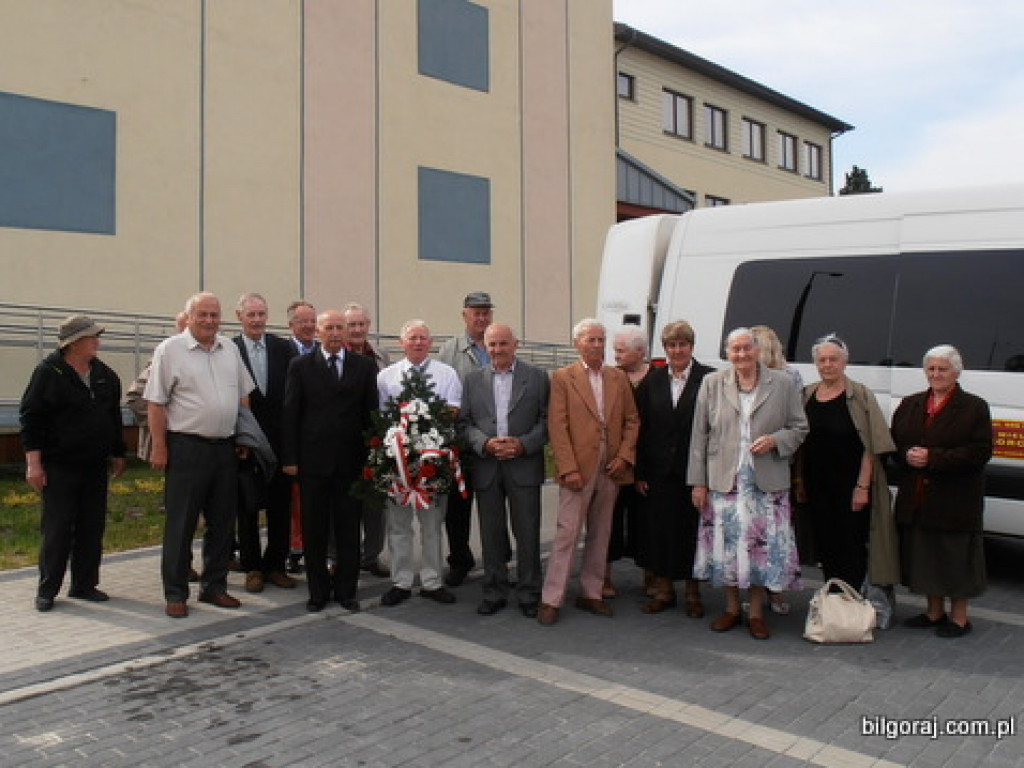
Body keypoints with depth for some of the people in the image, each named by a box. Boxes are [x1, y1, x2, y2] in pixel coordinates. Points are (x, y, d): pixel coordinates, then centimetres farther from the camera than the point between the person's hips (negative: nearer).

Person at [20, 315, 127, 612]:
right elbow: (30, 418, -8)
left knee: (92, 527, 8)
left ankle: (84, 585, 19)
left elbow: (114, 418, 19)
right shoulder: (49, 373, -7)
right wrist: (34, 462, -12)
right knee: (57, 530, -1)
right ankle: (47, 590, 10)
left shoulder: (106, 375, 9)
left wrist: (117, 453, 20)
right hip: (59, 468, -5)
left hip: (96, 468, 5)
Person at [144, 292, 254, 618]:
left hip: (225, 448, 6)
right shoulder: (170, 350, -4)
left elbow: (243, 394, 17)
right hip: (186, 447, -5)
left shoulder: (229, 348, 12)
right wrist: (159, 447, -10)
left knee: (222, 523, 12)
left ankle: (214, 586, 25)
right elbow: (156, 403, -6)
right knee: (180, 524, 1)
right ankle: (175, 594, 12)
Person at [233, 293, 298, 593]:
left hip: (280, 441, 2)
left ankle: (275, 565, 22)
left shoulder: (284, 348, 2)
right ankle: (252, 568, 20)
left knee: (281, 506, 9)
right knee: (247, 507, 7)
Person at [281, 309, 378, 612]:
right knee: (314, 530, 7)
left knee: (348, 530, 7)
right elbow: (290, 413, 2)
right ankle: (318, 590, 19)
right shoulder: (301, 366, 4)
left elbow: (371, 412, 6)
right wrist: (289, 458, -4)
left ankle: (346, 590, 19)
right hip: (312, 460, 0)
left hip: (351, 460, 1)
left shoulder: (364, 366, 6)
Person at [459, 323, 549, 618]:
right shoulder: (473, 380, 9)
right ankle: (494, 593, 21)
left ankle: (529, 594, 15)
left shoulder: (537, 377, 3)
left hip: (524, 466, -2)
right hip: (486, 467, 2)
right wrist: (484, 443, -11)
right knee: (491, 535, 9)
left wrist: (523, 444, -13)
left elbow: (547, 420, 0)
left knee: (528, 534, 2)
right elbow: (465, 422, 7)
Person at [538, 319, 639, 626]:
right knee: (567, 532, -5)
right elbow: (557, 426, -7)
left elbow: (631, 420, 13)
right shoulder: (562, 378, -2)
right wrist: (569, 469, -14)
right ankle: (551, 599, 3)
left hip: (611, 468, 5)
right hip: (578, 467, -4)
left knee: (600, 534, 11)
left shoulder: (619, 378, 11)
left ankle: (590, 594, 22)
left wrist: (624, 455, -2)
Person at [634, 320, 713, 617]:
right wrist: (640, 472, 1)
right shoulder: (652, 381, 7)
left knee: (692, 529, 5)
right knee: (659, 529, 8)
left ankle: (693, 592, 21)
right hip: (659, 470, 3)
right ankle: (663, 590, 23)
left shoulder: (709, 379, -3)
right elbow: (641, 428, 6)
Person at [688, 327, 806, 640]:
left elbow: (799, 428, 10)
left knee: (764, 546, 1)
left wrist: (774, 440, -12)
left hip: (767, 482, 0)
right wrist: (698, 482, 1)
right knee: (726, 544, 5)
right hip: (723, 481, 1)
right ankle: (731, 608, 23)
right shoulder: (711, 383, 5)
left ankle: (756, 613, 17)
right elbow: (699, 435, 4)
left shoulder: (782, 383, 4)